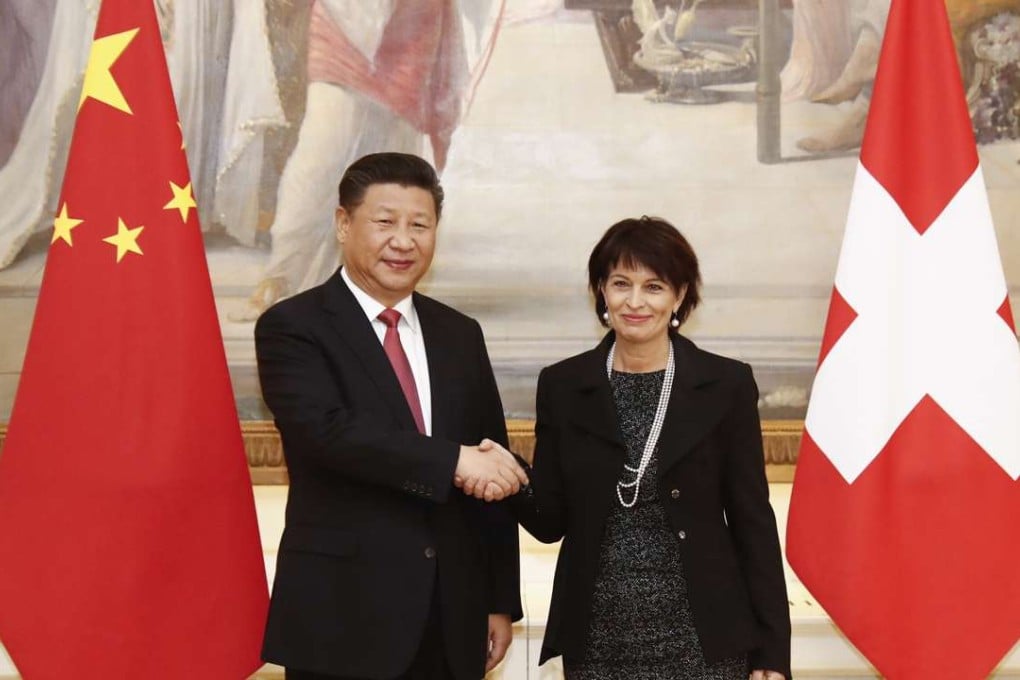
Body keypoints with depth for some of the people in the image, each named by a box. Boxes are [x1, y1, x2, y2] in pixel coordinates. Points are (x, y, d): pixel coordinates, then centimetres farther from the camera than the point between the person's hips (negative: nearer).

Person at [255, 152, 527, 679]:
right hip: (343, 621, -4)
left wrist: (501, 601, 8)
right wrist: (454, 461, -25)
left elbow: (495, 473, 10)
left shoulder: (460, 334, 9)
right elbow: (325, 428, -22)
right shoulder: (292, 326, -5)